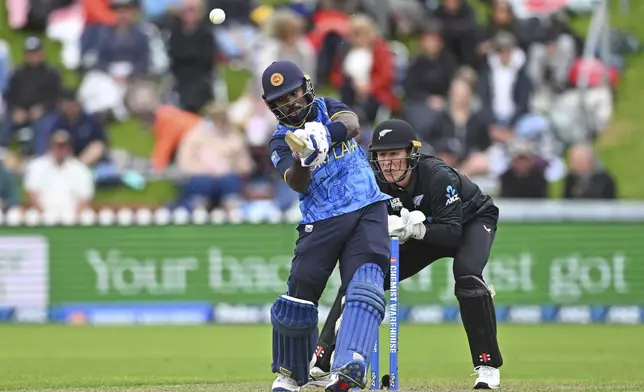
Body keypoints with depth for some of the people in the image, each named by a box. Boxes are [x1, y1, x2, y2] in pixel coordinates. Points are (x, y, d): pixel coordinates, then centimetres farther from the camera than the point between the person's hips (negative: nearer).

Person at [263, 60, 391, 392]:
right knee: (300, 293, -5)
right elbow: (296, 183, -13)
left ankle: (351, 365, -37)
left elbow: (352, 124, -14)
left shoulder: (326, 108, 10)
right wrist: (302, 158, -35)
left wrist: (326, 134, -36)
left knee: (366, 283, -21)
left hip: (368, 210, 0)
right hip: (322, 223, 0)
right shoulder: (280, 142, 6)